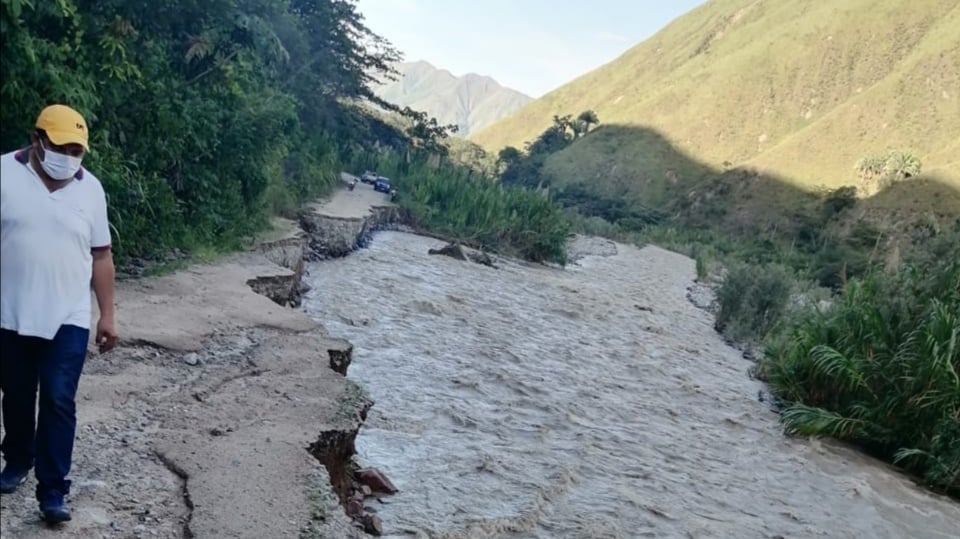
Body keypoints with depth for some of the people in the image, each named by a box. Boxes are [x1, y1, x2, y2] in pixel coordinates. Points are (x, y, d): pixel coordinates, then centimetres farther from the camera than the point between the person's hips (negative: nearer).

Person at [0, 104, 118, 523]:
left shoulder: (90, 188, 1)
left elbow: (100, 256, 6)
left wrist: (107, 315, 4)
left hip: (69, 318, 0)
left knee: (58, 401, -4)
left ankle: (53, 491, 2)